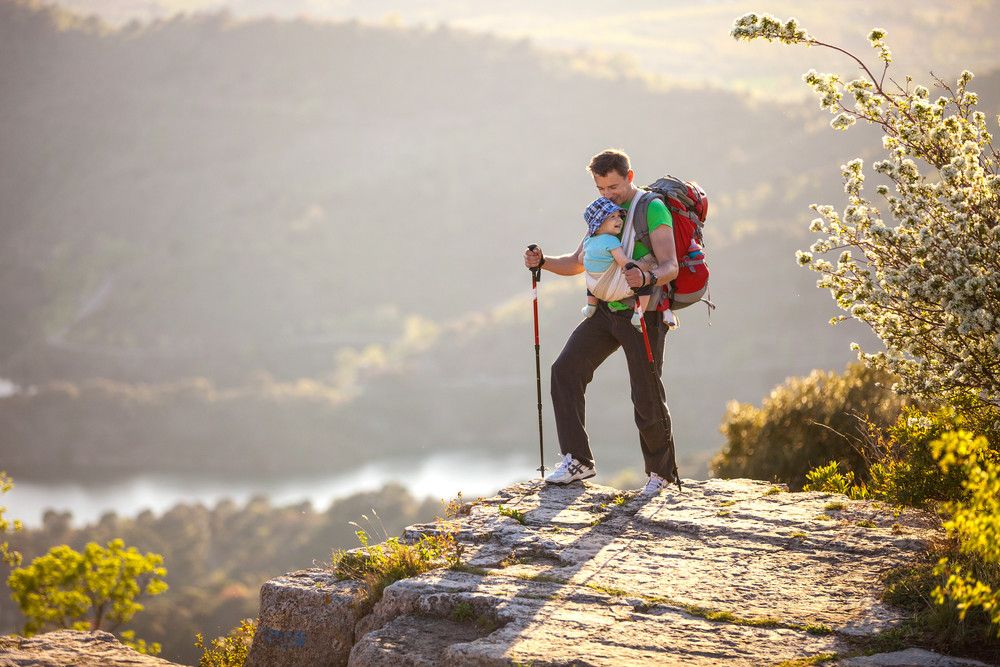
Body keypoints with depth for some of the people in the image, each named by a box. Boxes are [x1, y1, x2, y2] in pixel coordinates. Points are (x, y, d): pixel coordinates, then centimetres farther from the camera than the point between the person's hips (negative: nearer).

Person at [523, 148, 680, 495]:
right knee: (565, 370, -8)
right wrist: (542, 262, 0)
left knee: (647, 396, -3)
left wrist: (646, 278, -41)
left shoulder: (653, 209, -11)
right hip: (607, 310, 7)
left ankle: (661, 471, 17)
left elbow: (671, 267, -19)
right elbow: (577, 263, 19)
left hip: (643, 313, -7)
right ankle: (577, 460, -6)